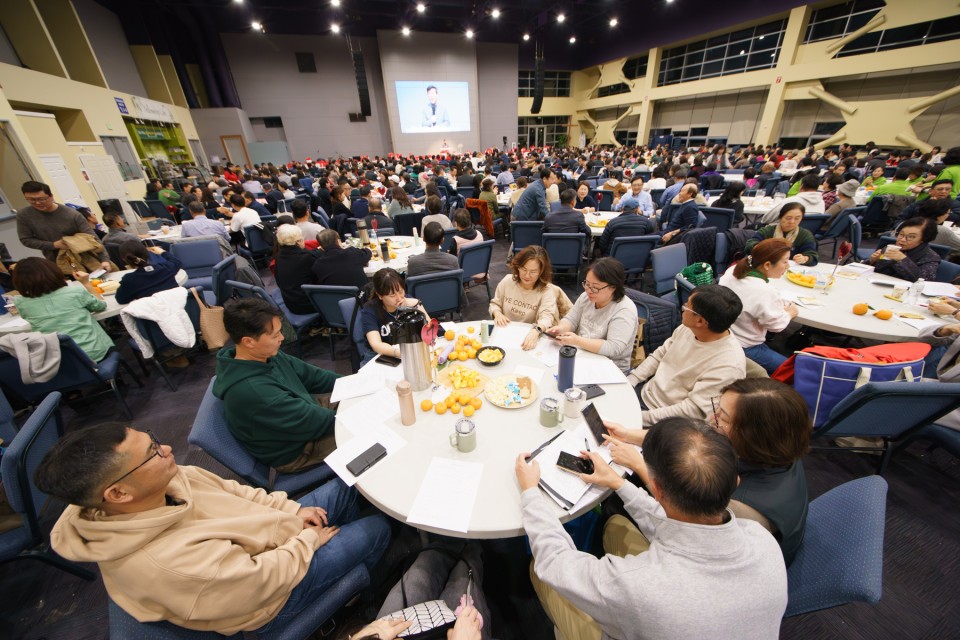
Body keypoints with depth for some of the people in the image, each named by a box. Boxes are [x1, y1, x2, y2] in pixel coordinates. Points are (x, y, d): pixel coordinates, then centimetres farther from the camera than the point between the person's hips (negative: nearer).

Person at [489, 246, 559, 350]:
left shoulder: (546, 291, -11)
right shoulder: (507, 280, -1)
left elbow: (547, 316, -26)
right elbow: (495, 303, 11)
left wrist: (536, 331, -47)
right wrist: (497, 313, -11)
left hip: (527, 337, 0)